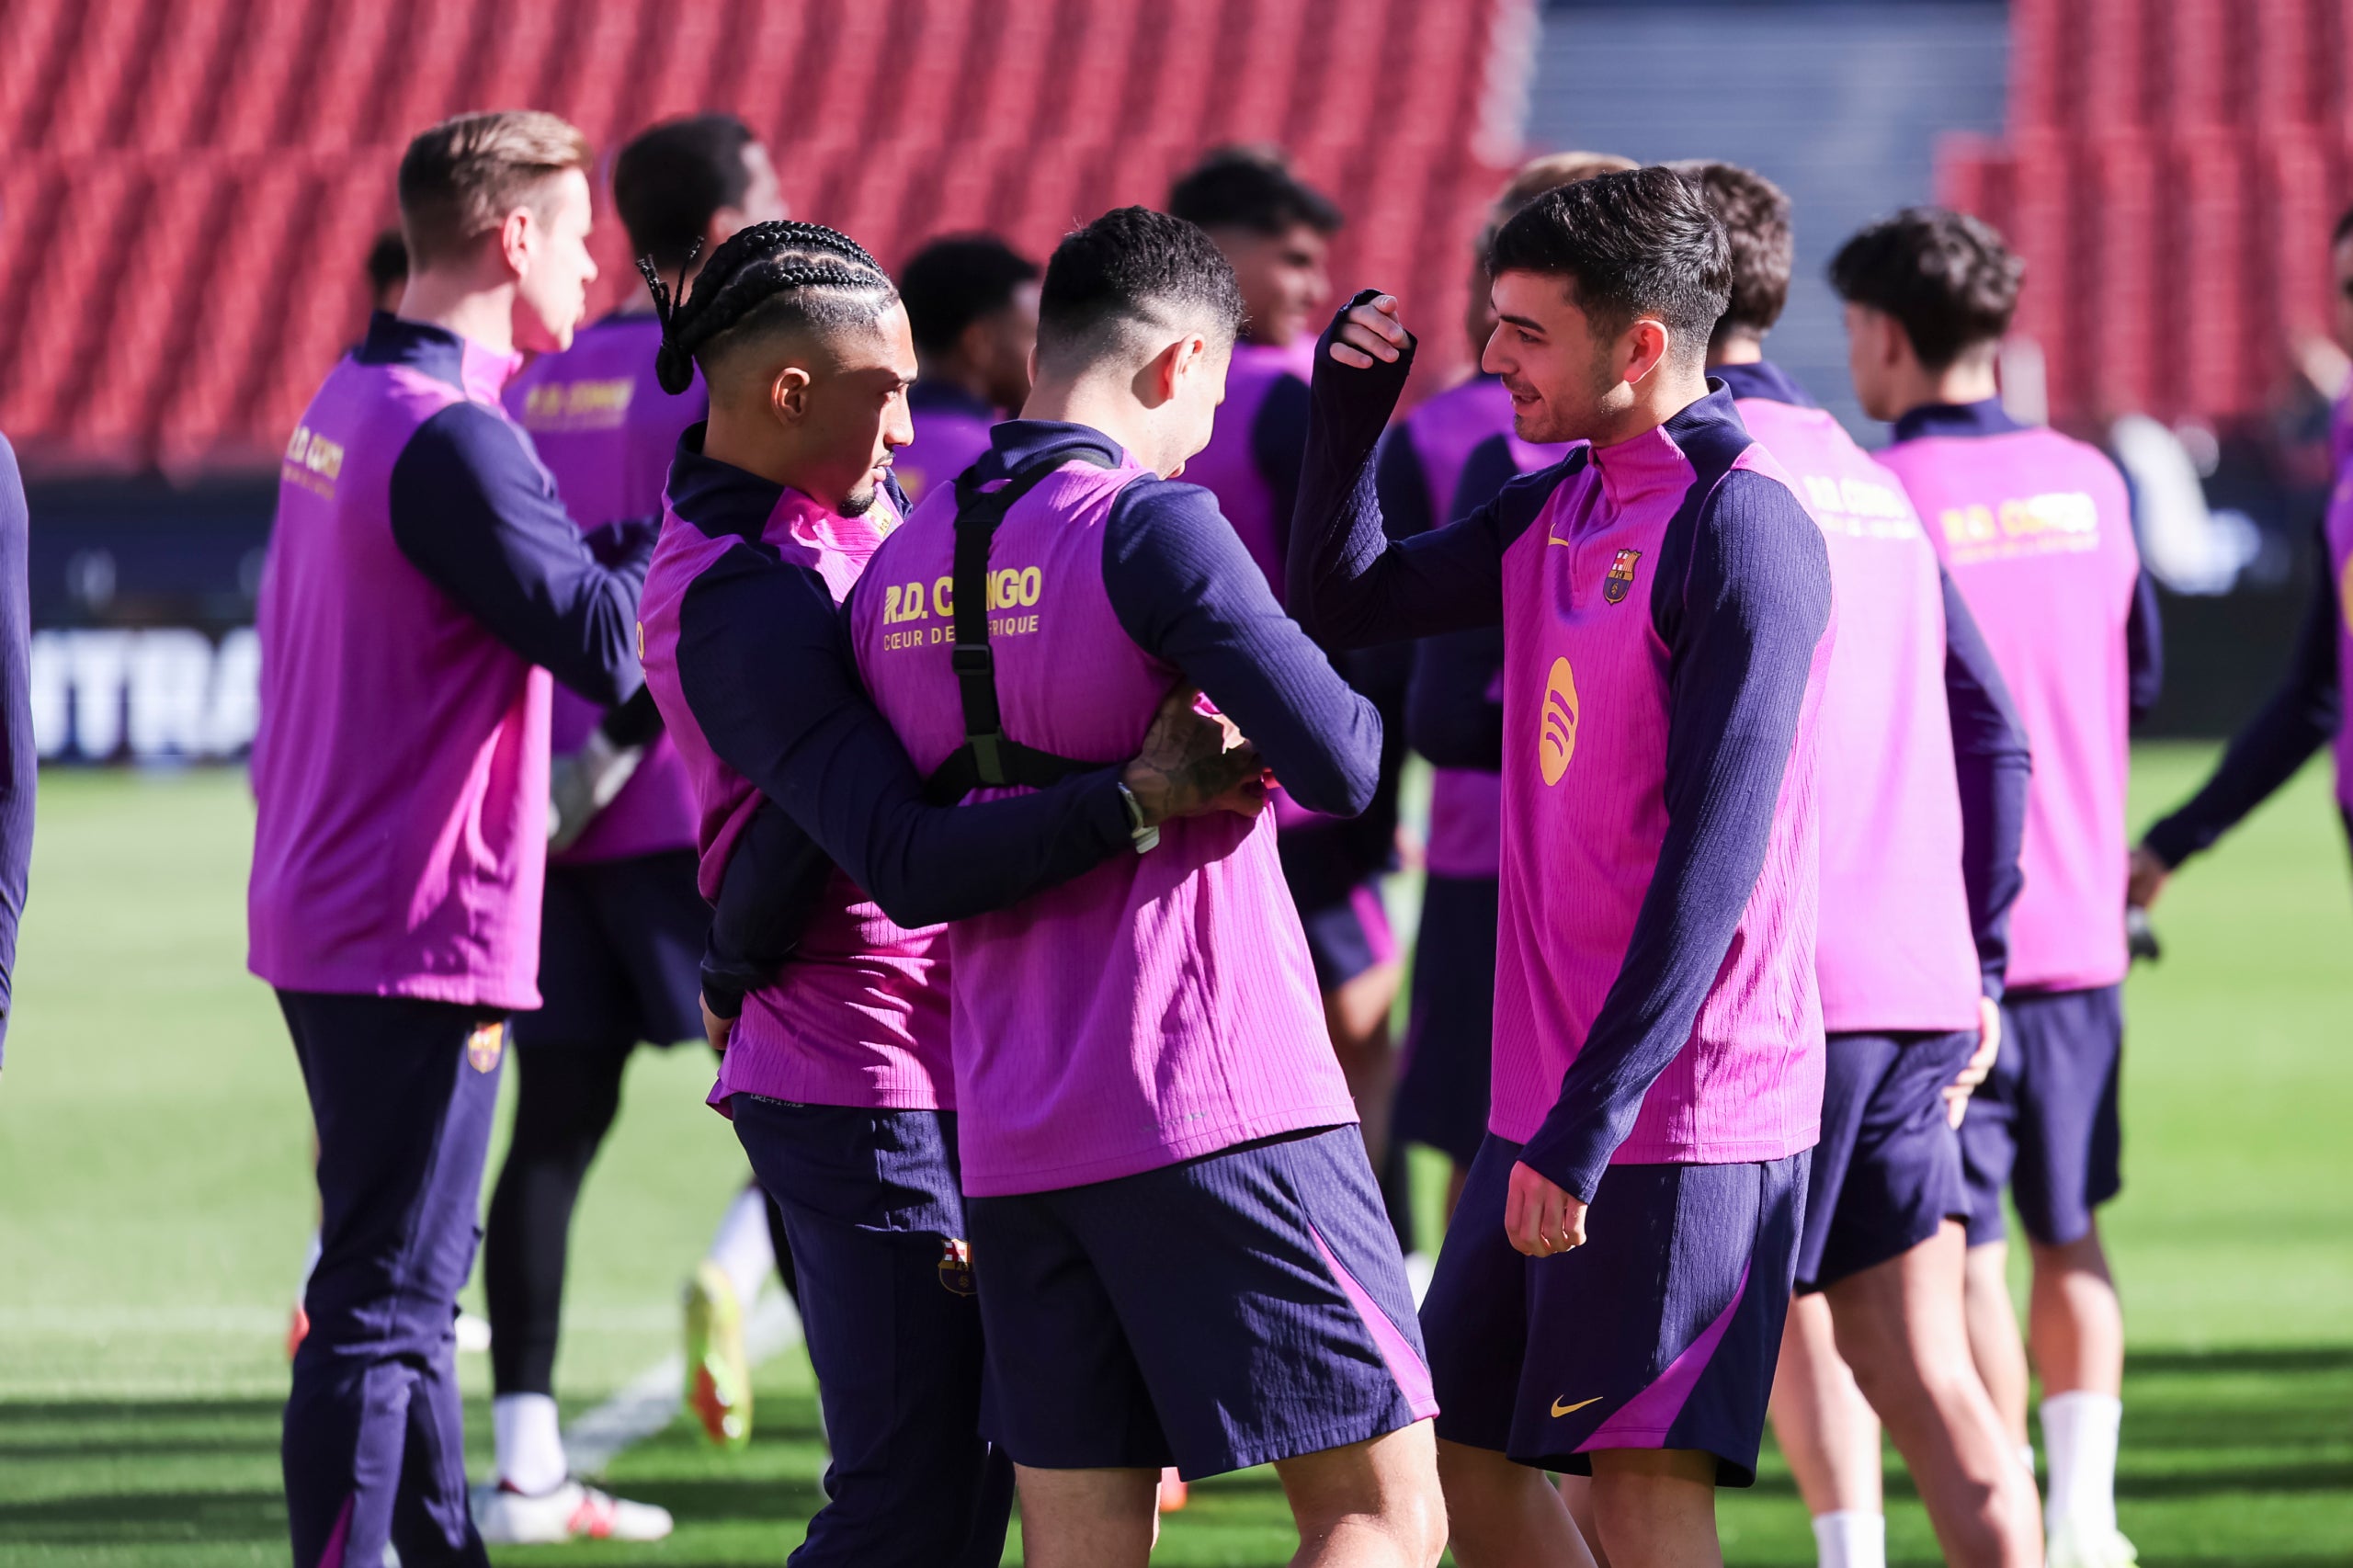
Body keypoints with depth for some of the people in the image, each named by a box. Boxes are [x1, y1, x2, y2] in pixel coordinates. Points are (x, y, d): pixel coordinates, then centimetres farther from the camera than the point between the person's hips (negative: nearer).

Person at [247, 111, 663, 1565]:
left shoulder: (352, 406, 12)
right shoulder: (451, 437, -19)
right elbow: (606, 644, -22)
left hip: (326, 908, 10)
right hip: (421, 936, -10)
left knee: (411, 1275, 20)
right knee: (386, 1299, -7)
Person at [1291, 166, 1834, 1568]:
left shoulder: (1741, 530, -15)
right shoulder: (1558, 513, 12)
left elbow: (1715, 861, -20)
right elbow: (1342, 602, 23)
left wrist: (1583, 1126, -23)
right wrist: (1349, 414, 6)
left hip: (1685, 1117, -9)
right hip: (1546, 1105, 9)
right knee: (1462, 1448, 13)